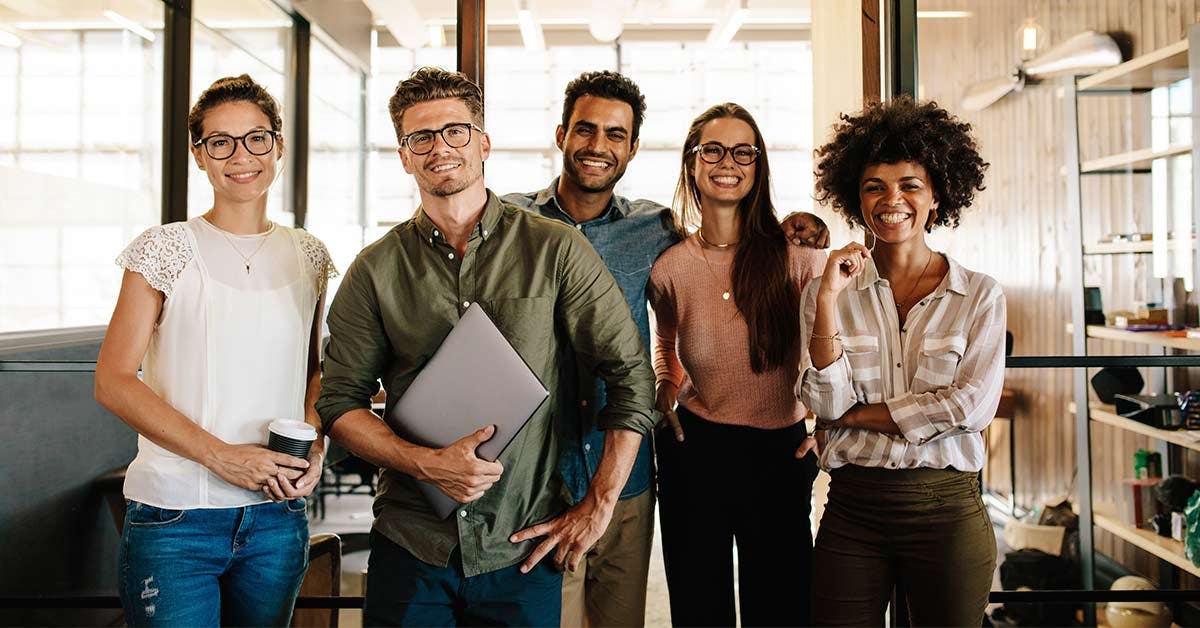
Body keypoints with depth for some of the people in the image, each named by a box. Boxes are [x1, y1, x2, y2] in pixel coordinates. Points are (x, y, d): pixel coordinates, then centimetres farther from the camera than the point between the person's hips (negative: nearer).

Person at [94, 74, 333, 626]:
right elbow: (113, 381, -8)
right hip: (174, 516, -4)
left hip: (278, 517, 4)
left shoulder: (308, 256, 7)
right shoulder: (165, 250, -4)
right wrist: (221, 455, -17)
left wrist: (315, 446, -3)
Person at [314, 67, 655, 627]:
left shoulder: (556, 250, -4)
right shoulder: (376, 270, 1)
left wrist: (597, 506, -6)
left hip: (525, 551, -1)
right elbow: (339, 402, 2)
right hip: (409, 546, 1)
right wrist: (427, 463, -15)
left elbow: (632, 375, -2)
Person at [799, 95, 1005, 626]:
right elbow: (827, 404, -7)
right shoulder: (828, 291, 2)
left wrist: (857, 414, -8)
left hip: (948, 510, 0)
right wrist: (829, 298, -15)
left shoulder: (980, 295, 0)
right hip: (851, 510, 1)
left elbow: (973, 405, -10)